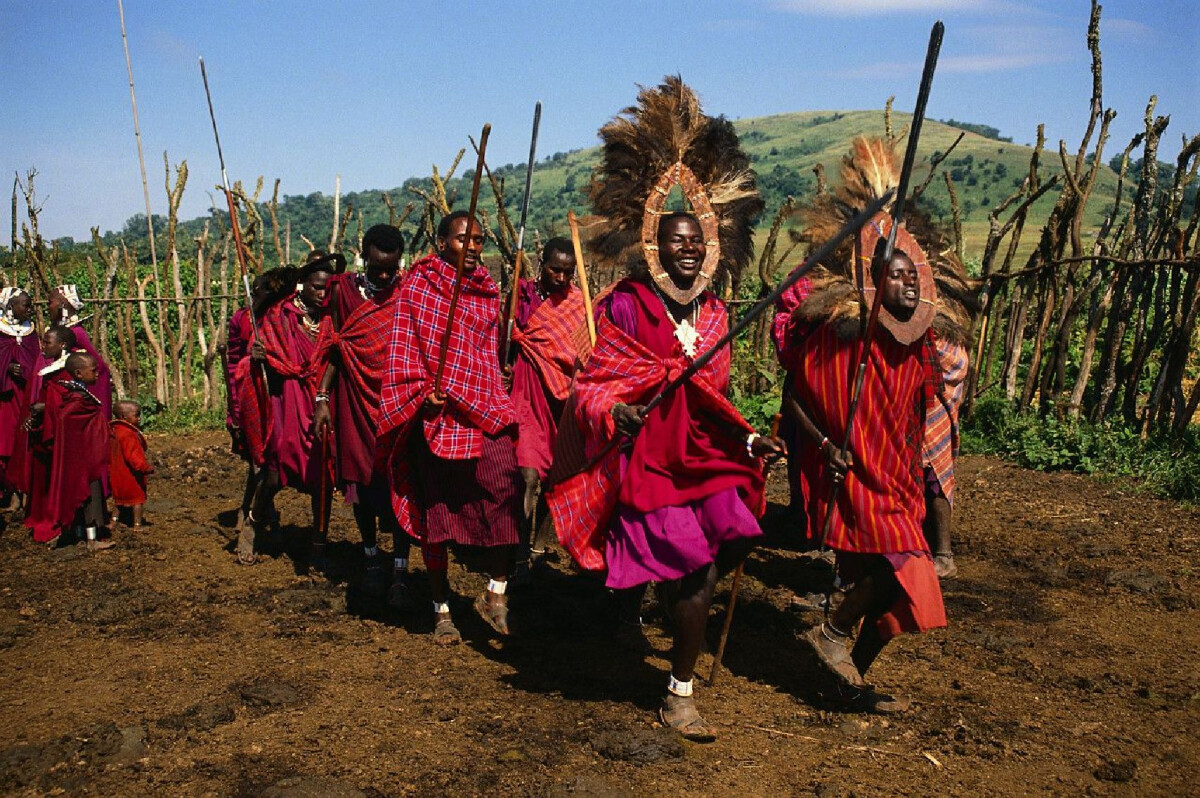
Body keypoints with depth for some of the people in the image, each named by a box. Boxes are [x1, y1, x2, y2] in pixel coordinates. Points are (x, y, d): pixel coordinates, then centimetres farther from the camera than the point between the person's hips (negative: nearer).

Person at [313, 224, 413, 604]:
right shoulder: (345, 290, 2)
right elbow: (333, 348, 6)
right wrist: (322, 398, 0)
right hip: (355, 398, 2)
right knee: (360, 479, 9)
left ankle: (399, 570, 0)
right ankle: (372, 560, 24)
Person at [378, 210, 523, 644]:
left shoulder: (487, 292, 16)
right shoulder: (417, 285, 4)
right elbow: (402, 345, 0)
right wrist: (420, 390, -12)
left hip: (484, 410, 3)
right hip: (435, 413, -2)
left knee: (505, 486, -19)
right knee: (436, 511, 4)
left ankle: (496, 591, -5)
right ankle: (442, 610, 17)